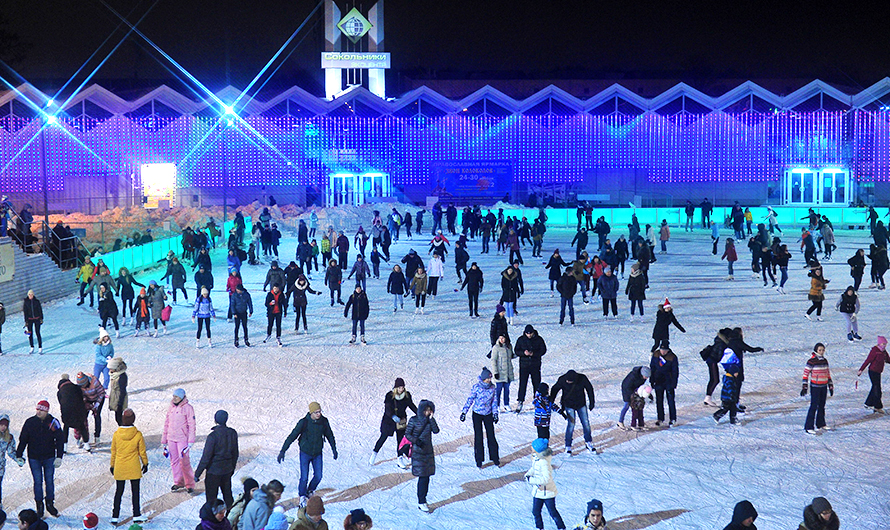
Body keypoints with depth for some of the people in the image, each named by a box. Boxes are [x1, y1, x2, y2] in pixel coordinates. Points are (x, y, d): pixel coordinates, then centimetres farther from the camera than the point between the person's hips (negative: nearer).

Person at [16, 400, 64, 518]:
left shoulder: (53, 422, -7)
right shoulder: (30, 422, -6)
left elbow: (60, 441, -2)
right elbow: (23, 440, 2)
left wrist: (59, 457, -10)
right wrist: (19, 456, -2)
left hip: (49, 458, 0)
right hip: (34, 458, 0)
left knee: (49, 481, 6)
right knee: (38, 482, 2)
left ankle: (50, 504, 21)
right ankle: (39, 506, 11)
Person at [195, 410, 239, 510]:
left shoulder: (213, 436, -21)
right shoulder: (233, 433, -3)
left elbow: (206, 457, -18)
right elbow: (235, 453, 8)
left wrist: (197, 473, -10)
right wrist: (232, 468, 23)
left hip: (214, 470, -6)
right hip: (227, 470, 6)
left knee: (211, 498, 6)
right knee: (228, 495, 19)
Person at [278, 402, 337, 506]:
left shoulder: (324, 421, -8)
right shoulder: (304, 422, -19)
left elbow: (329, 435, 9)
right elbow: (292, 436, -15)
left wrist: (334, 449, 16)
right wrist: (283, 451, -17)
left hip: (317, 454, 3)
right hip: (305, 453, -3)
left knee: (318, 476, 2)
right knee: (304, 478, -5)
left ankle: (310, 491, 31)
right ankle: (302, 497, 18)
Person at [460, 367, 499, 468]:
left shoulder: (492, 387, -2)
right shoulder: (476, 387, -12)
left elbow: (494, 401, 7)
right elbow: (470, 399, -6)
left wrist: (495, 413, 1)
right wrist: (464, 412, -7)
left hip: (488, 415, 3)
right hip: (477, 414, -3)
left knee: (491, 436, 3)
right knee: (478, 437, 0)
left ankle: (495, 458, 16)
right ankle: (479, 460, 10)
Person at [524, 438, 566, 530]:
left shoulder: (544, 462, -31)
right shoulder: (535, 457, -4)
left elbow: (546, 479, -32)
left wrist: (531, 479, -28)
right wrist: (528, 474, -3)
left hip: (547, 492, -8)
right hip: (537, 491, 8)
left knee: (553, 512, 8)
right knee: (536, 512, 15)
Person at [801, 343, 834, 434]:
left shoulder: (825, 361, 8)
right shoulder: (812, 361, -11)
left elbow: (828, 373, 17)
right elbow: (806, 373, -10)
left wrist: (831, 386, 17)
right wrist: (804, 386, -14)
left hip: (824, 386, 6)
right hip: (815, 387, -6)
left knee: (822, 406, 13)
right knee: (814, 406, -10)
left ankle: (821, 424, 26)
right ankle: (808, 427, -10)